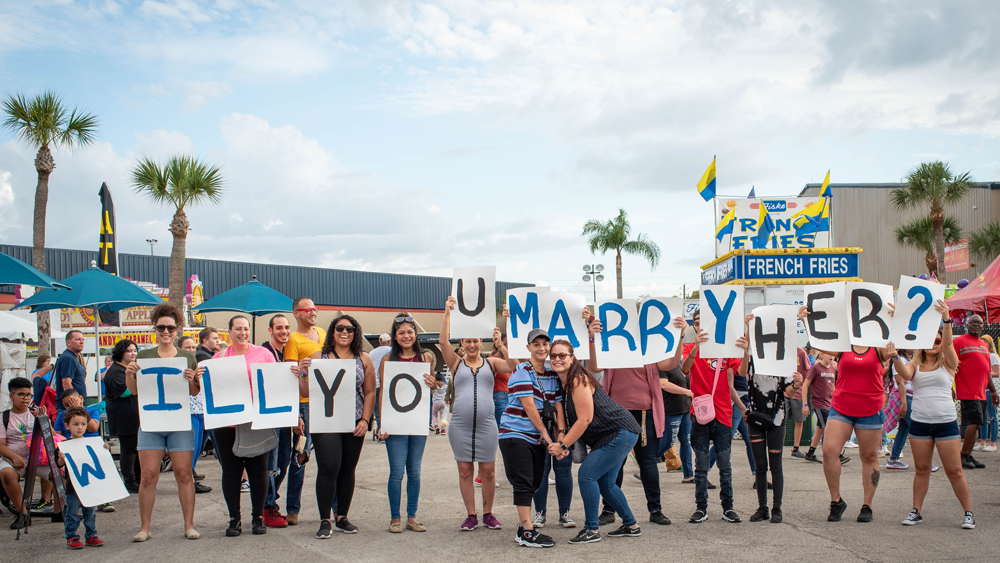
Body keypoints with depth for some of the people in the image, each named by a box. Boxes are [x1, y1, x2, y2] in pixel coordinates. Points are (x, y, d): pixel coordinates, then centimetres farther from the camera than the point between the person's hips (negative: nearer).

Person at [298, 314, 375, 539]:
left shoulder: (363, 360, 8)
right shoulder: (318, 358, 4)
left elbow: (370, 393, 8)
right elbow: (306, 392, 1)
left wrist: (365, 420, -2)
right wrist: (300, 375, -16)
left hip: (354, 424, 2)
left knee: (348, 470, 8)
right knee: (328, 467, -11)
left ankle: (342, 518, 20)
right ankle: (325, 521, -1)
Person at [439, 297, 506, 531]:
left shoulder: (491, 363, 8)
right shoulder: (456, 364, 7)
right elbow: (443, 341, -5)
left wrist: (500, 345, -18)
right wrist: (448, 312, -7)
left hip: (486, 424, 0)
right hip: (460, 424, 0)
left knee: (488, 470, 5)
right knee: (465, 470, 5)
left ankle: (488, 514, 19)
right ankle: (471, 515, 16)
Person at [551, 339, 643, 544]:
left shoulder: (578, 380, -20)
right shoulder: (562, 382, 9)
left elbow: (585, 419, -22)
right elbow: (568, 419, 12)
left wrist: (563, 445, -18)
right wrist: (564, 444, -3)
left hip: (620, 432, -10)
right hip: (608, 436, 10)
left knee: (587, 474, -13)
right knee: (605, 483, 14)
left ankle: (591, 530, -3)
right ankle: (631, 526, 28)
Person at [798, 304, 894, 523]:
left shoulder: (878, 348, 1)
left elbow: (893, 350, -19)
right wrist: (806, 322, -24)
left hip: (870, 411, -1)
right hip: (840, 408, 1)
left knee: (869, 457, 7)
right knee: (829, 450, -10)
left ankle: (867, 506, 20)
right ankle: (836, 501, 5)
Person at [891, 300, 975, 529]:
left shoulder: (948, 364, 4)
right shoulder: (915, 365, 8)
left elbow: (948, 343, -15)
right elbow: (905, 374, -14)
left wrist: (946, 320, -31)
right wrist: (895, 357, -34)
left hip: (946, 422, -2)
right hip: (919, 422, 2)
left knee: (954, 470, 0)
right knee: (921, 469, 8)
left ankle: (968, 513, 13)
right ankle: (916, 511, 15)